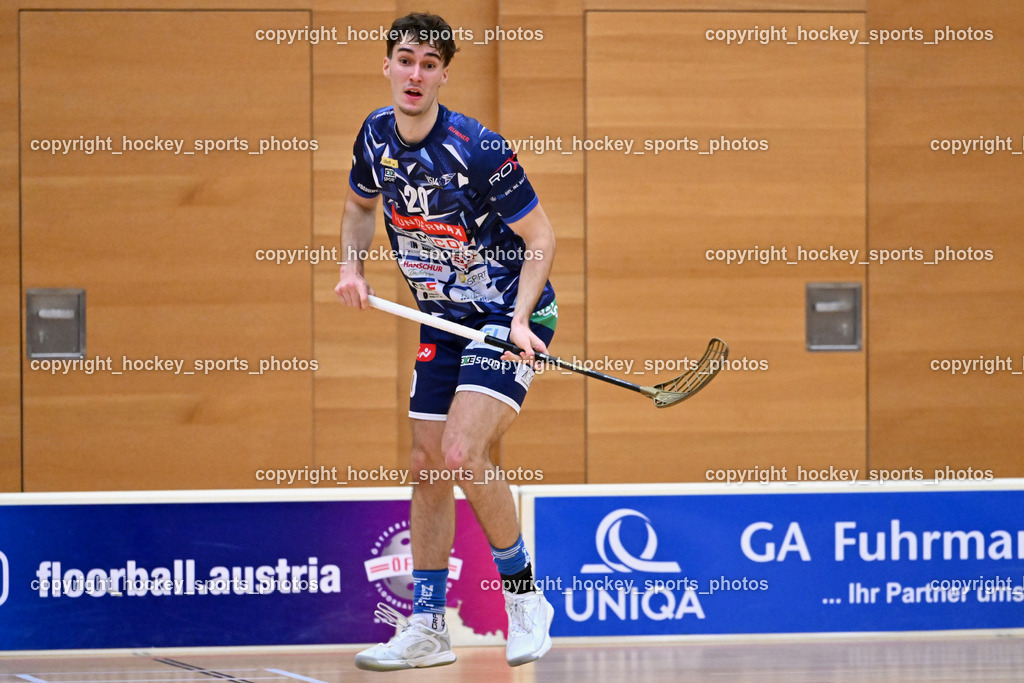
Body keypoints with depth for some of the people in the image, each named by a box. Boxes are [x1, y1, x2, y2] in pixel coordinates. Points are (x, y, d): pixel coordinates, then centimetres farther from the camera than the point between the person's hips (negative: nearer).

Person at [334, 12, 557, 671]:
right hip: (444, 320, 7)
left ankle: (524, 593, -3)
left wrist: (520, 319, -25)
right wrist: (352, 267, 2)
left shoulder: (478, 149, -21)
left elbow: (540, 235, -14)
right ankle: (427, 628, 15)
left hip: (511, 316, -7)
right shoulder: (376, 137, -2)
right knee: (427, 466, 6)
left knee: (462, 454, -22)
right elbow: (360, 203, 19)